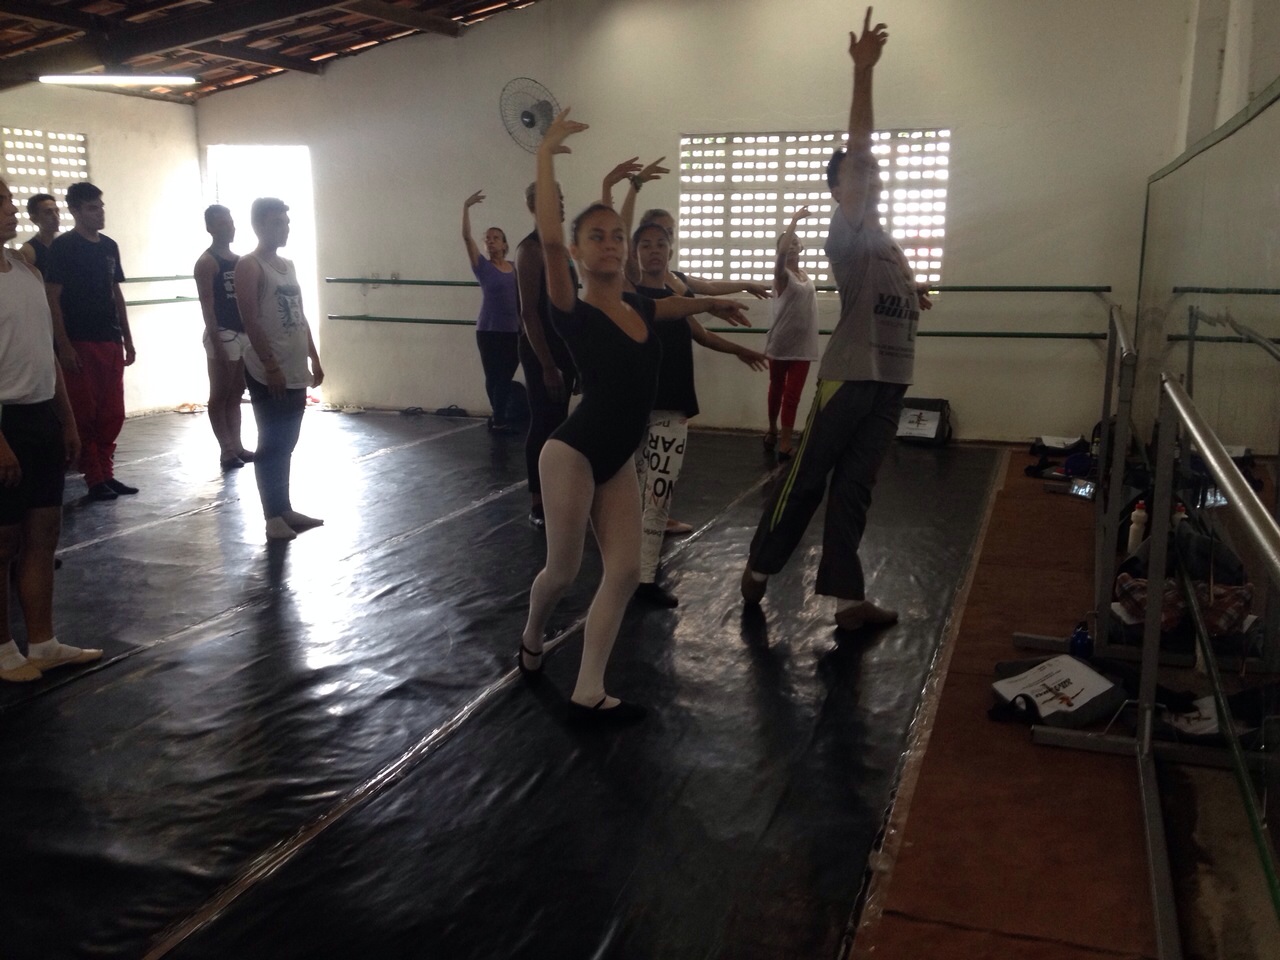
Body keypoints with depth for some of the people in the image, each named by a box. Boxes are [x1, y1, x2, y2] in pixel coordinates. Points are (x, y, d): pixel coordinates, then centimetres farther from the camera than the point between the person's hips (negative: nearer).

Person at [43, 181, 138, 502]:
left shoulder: (109, 246, 12)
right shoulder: (63, 246, -6)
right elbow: (52, 298, -10)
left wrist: (127, 339, 14)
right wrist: (63, 345, -16)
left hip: (111, 341, 6)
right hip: (79, 342, -6)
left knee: (113, 413, 7)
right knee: (85, 414, -1)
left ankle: (107, 473, 17)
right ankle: (95, 479, 5)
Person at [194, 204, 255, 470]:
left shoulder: (240, 261, 14)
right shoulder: (206, 262, -9)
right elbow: (207, 306, -14)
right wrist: (216, 343, -20)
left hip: (244, 333, 7)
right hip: (223, 335, -7)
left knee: (236, 395, 12)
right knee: (220, 396, 0)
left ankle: (237, 446, 17)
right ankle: (226, 450, 3)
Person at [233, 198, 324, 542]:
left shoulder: (288, 265, 16)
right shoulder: (249, 265, -8)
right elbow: (250, 320, -16)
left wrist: (314, 359, 15)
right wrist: (271, 366, -20)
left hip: (295, 372, 8)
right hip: (268, 374, -8)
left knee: (286, 444, 14)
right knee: (271, 444, -2)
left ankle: (286, 509, 22)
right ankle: (274, 516, 4)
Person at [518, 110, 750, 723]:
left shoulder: (637, 307, 7)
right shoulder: (574, 312, -14)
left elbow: (678, 305, 32)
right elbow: (549, 239, -31)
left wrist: (713, 303, 39)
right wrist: (545, 156, -27)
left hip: (618, 461, 7)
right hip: (572, 454, -7)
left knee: (624, 571, 1)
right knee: (563, 571, 3)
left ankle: (587, 694, 7)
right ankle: (531, 638, 36)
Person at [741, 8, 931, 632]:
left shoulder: (886, 242, 19)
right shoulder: (847, 233, -4)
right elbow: (856, 150, -16)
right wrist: (863, 72, -25)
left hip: (889, 381, 7)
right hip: (848, 376, -7)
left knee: (852, 489, 7)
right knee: (804, 478, 1)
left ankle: (847, 599, 9)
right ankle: (760, 566, 19)